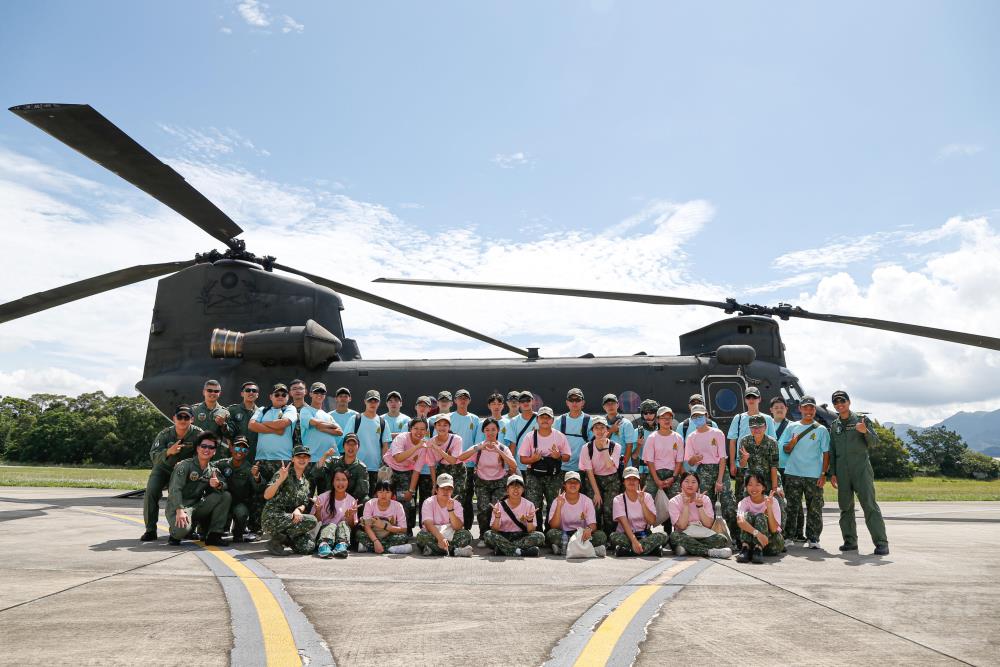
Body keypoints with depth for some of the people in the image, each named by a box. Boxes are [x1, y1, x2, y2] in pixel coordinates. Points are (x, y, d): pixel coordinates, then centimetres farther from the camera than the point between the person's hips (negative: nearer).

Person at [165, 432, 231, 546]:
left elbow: (225, 486, -1)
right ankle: (176, 534, 5)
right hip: (177, 507, -6)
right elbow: (175, 489, -18)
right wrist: (179, 510, -31)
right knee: (183, 528, -36)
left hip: (197, 506, 6)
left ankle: (214, 535, -11)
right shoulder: (185, 465, -8)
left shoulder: (213, 470, 9)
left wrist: (218, 485, -26)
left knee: (226, 496, -12)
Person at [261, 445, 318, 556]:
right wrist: (281, 479, -30)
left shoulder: (306, 482, 15)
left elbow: (304, 504, 12)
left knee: (309, 547, -14)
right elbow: (266, 496, -16)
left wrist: (298, 509, -12)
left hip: (291, 520, 6)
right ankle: (276, 540, -8)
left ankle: (282, 538, 9)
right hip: (272, 519, -6)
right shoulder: (284, 473, -6)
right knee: (312, 521, -23)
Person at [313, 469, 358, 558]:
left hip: (342, 535, 1)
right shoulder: (323, 497, 0)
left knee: (343, 524, -27)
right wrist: (318, 510, -19)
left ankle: (342, 545, -50)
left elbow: (352, 526, 5)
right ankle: (323, 545, -55)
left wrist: (351, 516, -16)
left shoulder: (352, 501, 4)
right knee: (331, 525, -30)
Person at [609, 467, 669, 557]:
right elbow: (624, 523, -17)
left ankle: (626, 551, -27)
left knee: (663, 536, -26)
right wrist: (634, 540, -31)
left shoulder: (647, 497, 4)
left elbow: (652, 521, -8)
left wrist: (642, 502, -18)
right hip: (626, 535, -2)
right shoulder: (618, 500, -3)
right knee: (614, 536, -33)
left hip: (644, 535, 2)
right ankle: (649, 549, -25)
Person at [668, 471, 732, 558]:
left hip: (703, 536, 2)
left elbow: (708, 524, -7)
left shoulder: (705, 499, 5)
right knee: (674, 536, -37)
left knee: (722, 539, -27)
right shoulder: (674, 502, -2)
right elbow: (682, 526, -15)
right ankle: (711, 552, -33)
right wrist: (686, 504, -17)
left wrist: (699, 506, -15)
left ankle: (687, 549, -26)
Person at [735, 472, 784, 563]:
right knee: (748, 514, -22)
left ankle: (758, 549, -40)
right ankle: (745, 548, -35)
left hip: (772, 543, -1)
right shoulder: (744, 502, -5)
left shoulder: (772, 501, -8)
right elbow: (740, 521, -29)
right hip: (751, 539, 1)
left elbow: (774, 529, -20)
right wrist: (757, 533, -46)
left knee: (760, 516, -25)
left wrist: (769, 507, -31)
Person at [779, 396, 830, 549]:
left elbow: (826, 453, 2)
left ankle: (813, 538, 7)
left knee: (814, 508, -1)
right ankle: (792, 535, 15)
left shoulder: (821, 430, 4)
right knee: (792, 507, 6)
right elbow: (785, 450, 11)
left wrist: (824, 474, -5)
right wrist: (792, 442, -10)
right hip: (792, 474, 2)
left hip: (814, 476, -2)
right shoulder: (792, 427, 9)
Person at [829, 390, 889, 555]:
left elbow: (875, 441, -2)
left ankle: (881, 543, -6)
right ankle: (850, 541, 15)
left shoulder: (861, 419, 4)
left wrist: (865, 432, -23)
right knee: (845, 507, 7)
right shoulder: (835, 425, 14)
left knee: (869, 504, -9)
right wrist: (832, 473, 12)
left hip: (861, 468, -4)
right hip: (842, 470, 4)